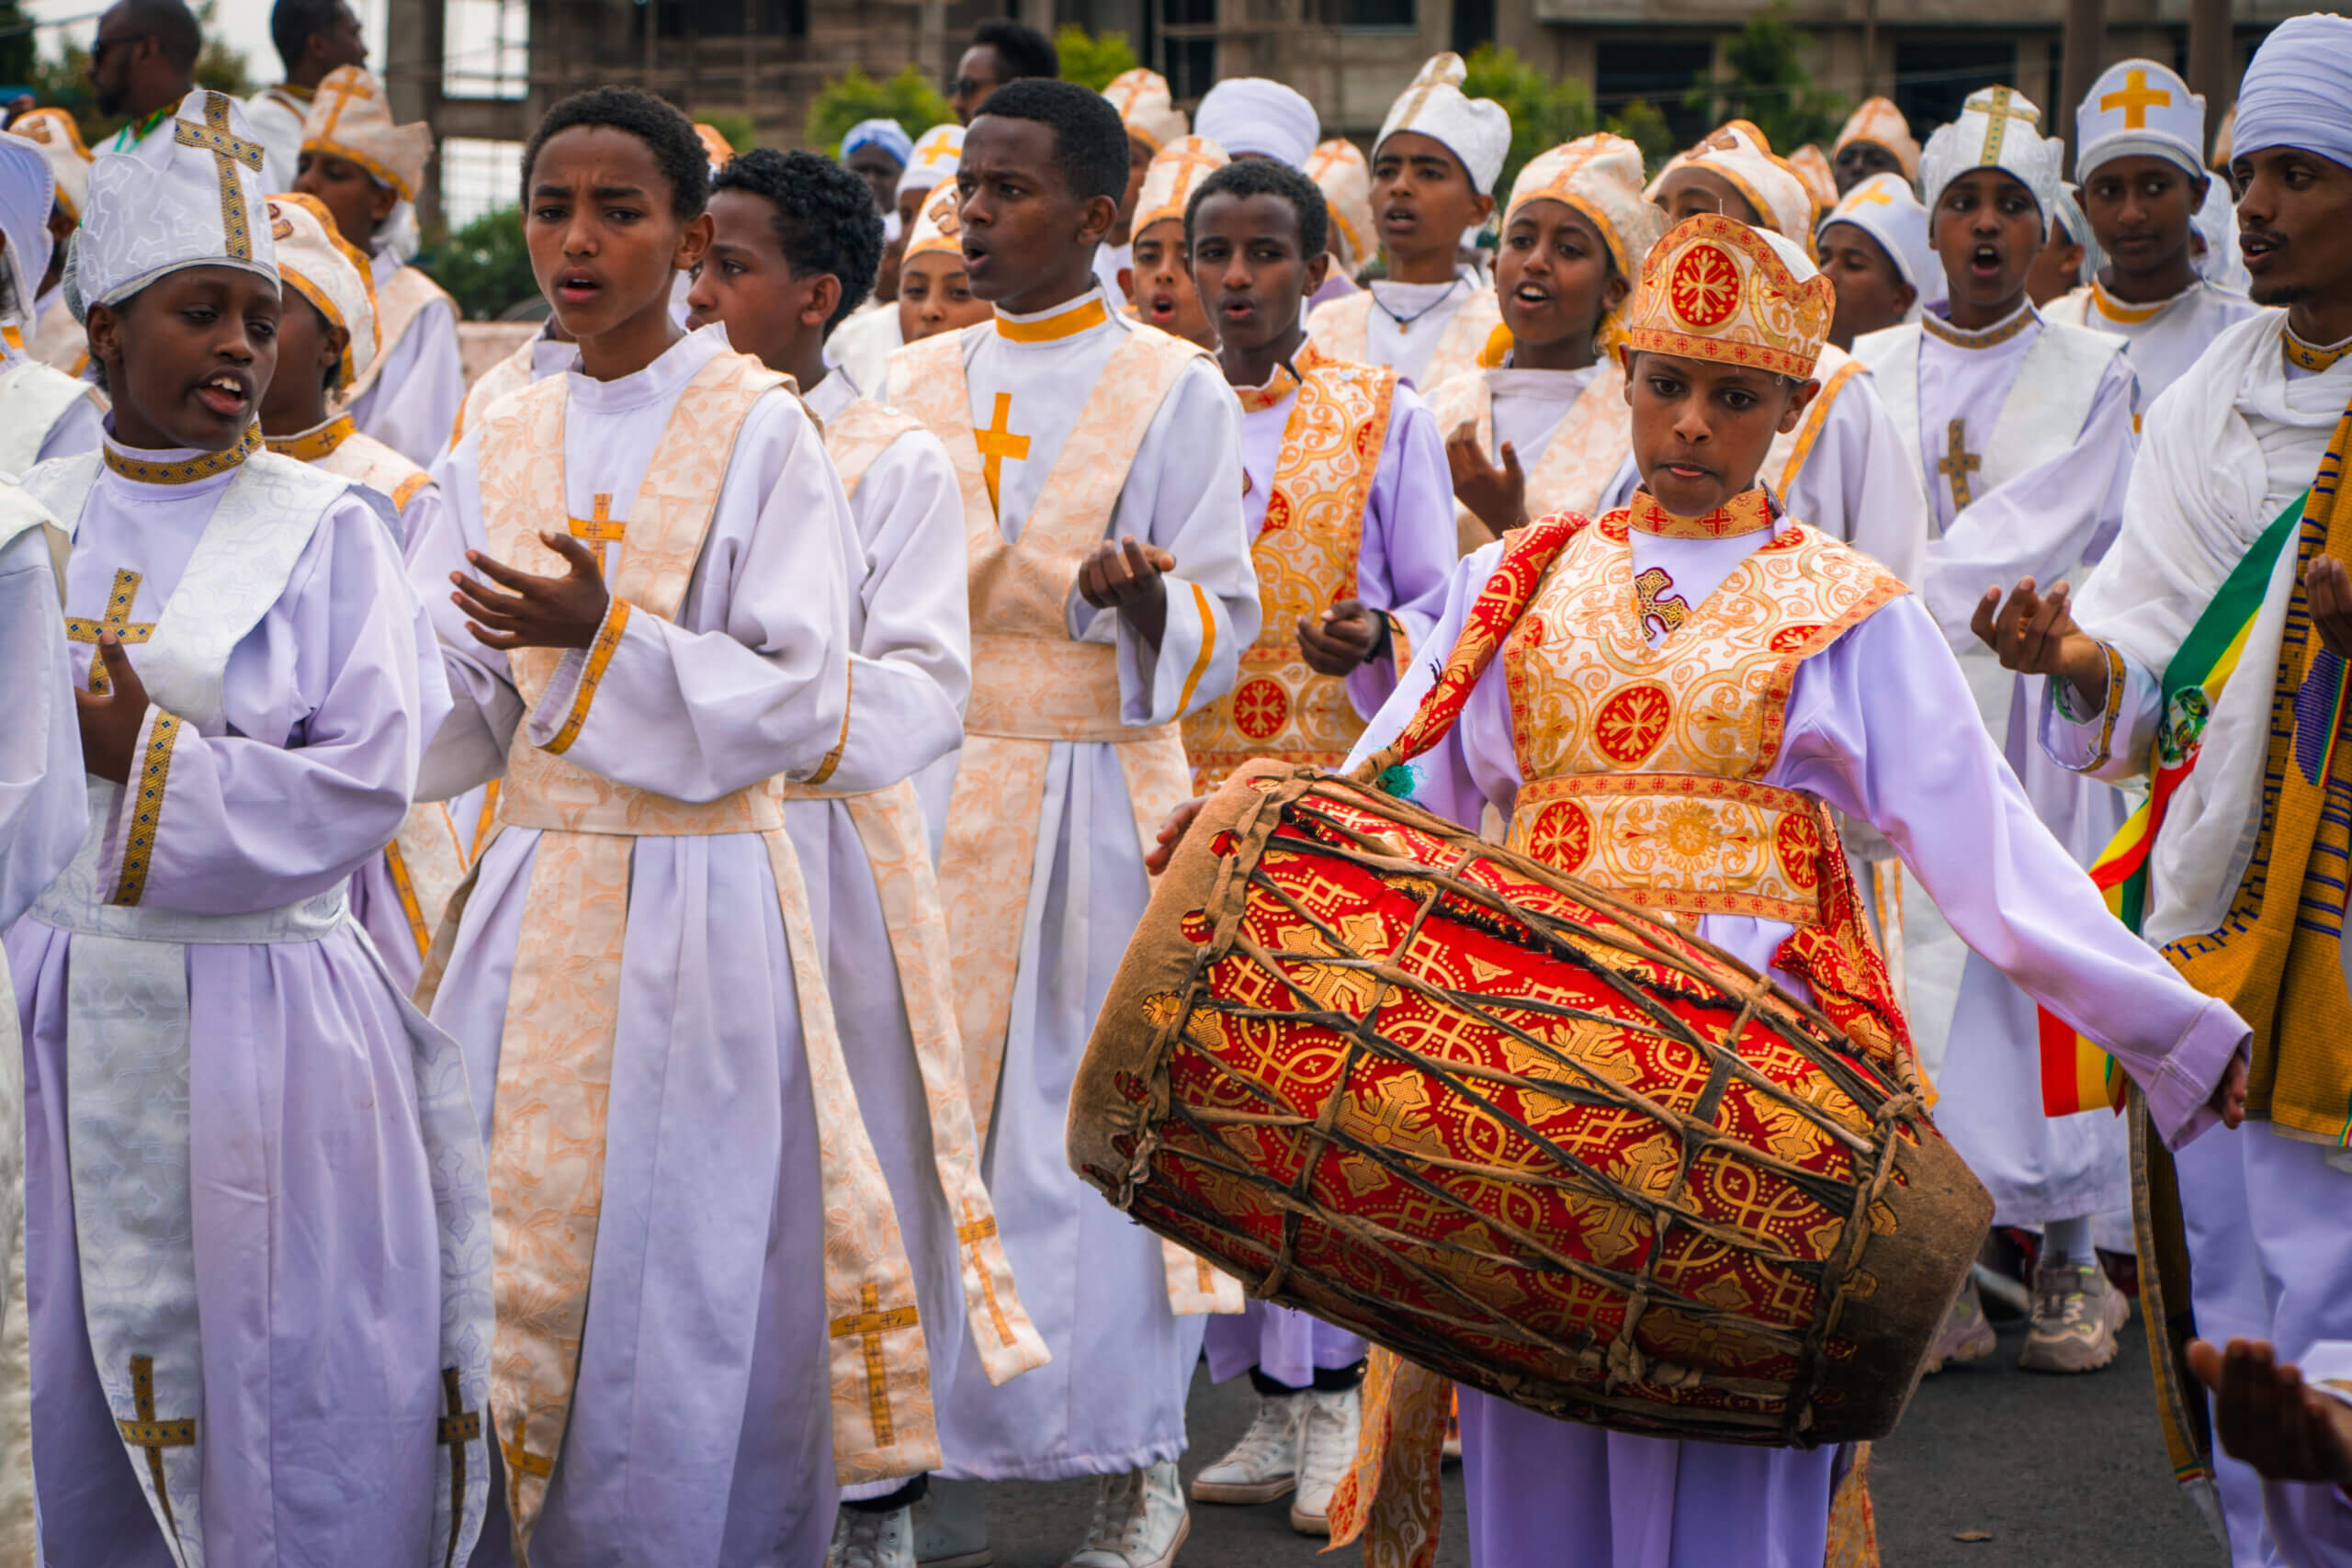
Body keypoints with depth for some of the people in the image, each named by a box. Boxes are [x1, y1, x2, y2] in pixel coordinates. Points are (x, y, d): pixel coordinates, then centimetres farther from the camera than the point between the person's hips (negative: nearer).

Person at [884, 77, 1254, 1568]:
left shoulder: (1174, 394, -2)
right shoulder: (917, 381, 11)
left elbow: (1220, 623, -7)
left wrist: (1142, 597, -25)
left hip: (1091, 803, -4)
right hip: (924, 796, 4)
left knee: (1091, 1117, -2)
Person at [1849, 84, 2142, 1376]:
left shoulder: (2094, 375, 4)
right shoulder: (1860, 376, 10)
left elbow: (2051, 528, -10)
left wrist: (1909, 605, -20)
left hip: (2030, 707, -1)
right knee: (1913, 970, -3)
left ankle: (2067, 1259, 9)